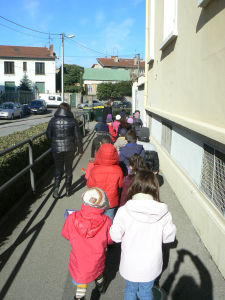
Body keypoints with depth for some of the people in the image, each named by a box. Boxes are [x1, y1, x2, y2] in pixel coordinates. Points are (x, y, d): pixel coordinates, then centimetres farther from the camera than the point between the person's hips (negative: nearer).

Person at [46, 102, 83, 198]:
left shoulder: (53, 120, -3)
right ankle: (68, 190, 22)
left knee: (58, 169, 13)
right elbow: (78, 136, -5)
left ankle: (56, 187, -8)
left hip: (56, 148, 0)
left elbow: (48, 134, 2)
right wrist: (80, 149, 5)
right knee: (69, 169, 16)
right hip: (70, 149, 0)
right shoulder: (73, 121, -6)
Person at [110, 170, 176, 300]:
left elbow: (115, 236, -13)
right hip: (151, 265, 1)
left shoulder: (124, 212, -25)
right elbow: (169, 237, -7)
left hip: (130, 265, -1)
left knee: (130, 289, 28)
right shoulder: (164, 213, -20)